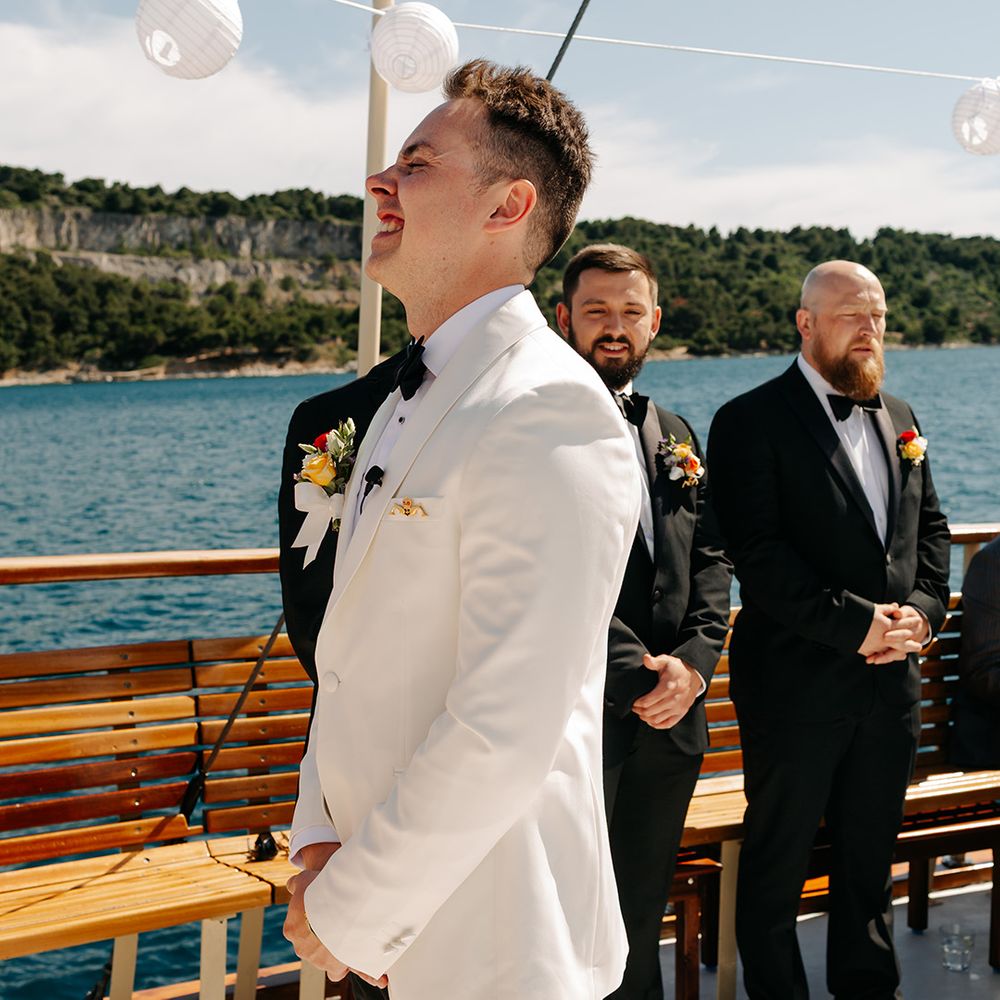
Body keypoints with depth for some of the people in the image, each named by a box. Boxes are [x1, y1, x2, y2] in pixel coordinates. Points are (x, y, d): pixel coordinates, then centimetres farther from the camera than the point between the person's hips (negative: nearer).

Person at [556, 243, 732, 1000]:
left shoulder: (675, 436, 17)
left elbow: (710, 560, 12)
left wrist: (694, 661, -5)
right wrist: (633, 677, -16)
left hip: (670, 719, 6)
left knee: (643, 911, 16)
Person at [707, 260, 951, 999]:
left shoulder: (900, 419, 13)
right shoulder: (751, 421, -9)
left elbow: (930, 526, 16)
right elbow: (759, 554, -17)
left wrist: (924, 608, -3)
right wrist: (856, 624, -19)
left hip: (890, 680, 6)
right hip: (796, 681, -6)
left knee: (871, 857, 18)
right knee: (777, 863, 6)